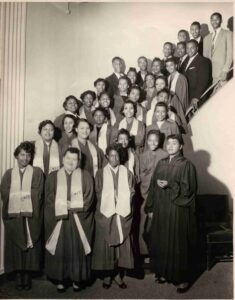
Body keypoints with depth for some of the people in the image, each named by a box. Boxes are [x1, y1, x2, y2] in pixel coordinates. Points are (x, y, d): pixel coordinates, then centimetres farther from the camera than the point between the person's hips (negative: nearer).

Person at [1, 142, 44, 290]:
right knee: (15, 247, 4)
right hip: (13, 215, 2)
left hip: (31, 215, -1)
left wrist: (17, 195, -4)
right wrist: (25, 194, -8)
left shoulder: (37, 172, 6)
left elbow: (37, 193, -5)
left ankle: (28, 276, 14)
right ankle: (19, 276, 16)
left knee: (31, 247, 1)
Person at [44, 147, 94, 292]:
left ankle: (78, 279, 17)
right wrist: (66, 205, -12)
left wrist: (70, 204, -9)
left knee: (78, 248, 2)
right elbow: (49, 199, -2)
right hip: (58, 219, 1)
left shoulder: (86, 176, 5)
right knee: (60, 250, 2)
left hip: (79, 220, 0)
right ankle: (60, 280, 16)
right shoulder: (53, 177, 6)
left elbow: (88, 199, -2)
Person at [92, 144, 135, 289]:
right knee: (105, 244, 1)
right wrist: (108, 206, -8)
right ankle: (107, 275, 13)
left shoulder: (127, 173, 7)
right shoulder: (101, 173, 5)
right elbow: (98, 193, 2)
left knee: (122, 244, 2)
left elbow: (131, 192, 4)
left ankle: (118, 274, 16)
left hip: (123, 214, 1)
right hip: (106, 213, -1)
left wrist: (123, 207, -7)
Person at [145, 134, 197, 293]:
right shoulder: (161, 163, 8)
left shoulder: (187, 165, -7)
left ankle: (183, 278, 18)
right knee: (161, 242, 12)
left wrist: (170, 185, -23)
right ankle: (163, 272, 30)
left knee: (178, 244, 3)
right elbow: (153, 186, 10)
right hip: (160, 210, 5)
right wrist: (150, 208, 7)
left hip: (178, 211, -5)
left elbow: (188, 188, -12)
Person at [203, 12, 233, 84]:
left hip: (221, 73, -4)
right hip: (208, 73, 4)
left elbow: (230, 54, -2)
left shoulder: (228, 34, 6)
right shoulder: (206, 38, 20)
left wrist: (225, 71, -13)